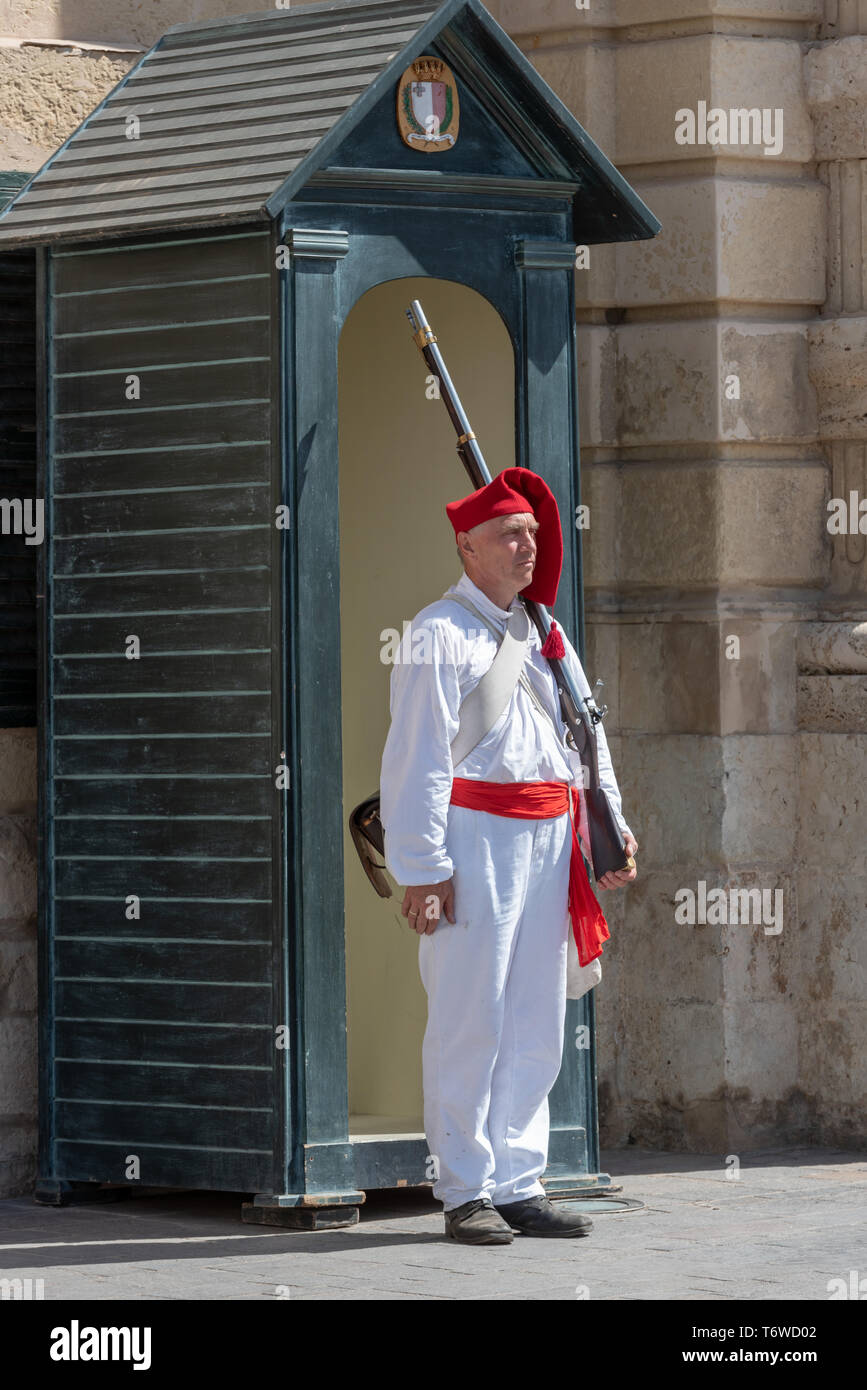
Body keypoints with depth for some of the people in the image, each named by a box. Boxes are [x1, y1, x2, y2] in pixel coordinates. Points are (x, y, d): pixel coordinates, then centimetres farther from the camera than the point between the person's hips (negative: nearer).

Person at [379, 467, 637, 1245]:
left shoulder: (546, 636, 18)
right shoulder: (439, 634, -4)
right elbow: (416, 757, -9)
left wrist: (612, 828, 9)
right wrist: (423, 869, -15)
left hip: (546, 843, 7)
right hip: (473, 839, -7)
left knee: (536, 1027, 8)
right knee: (471, 1021, -6)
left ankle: (518, 1186, 14)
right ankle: (466, 1193, -1)